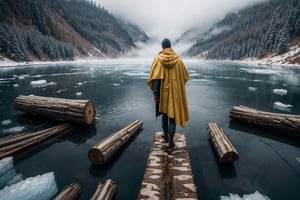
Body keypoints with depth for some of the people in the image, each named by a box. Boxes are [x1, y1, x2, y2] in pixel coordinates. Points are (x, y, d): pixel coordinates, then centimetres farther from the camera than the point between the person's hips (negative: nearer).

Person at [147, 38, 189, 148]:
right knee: (173, 112, 5)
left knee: (165, 111, 18)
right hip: (175, 91, 0)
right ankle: (170, 136, -6)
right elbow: (185, 75, 7)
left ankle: (165, 134, 28)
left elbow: (155, 78, -14)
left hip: (163, 91, 0)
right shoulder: (178, 59, 0)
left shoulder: (158, 59, -6)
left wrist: (155, 93, -11)